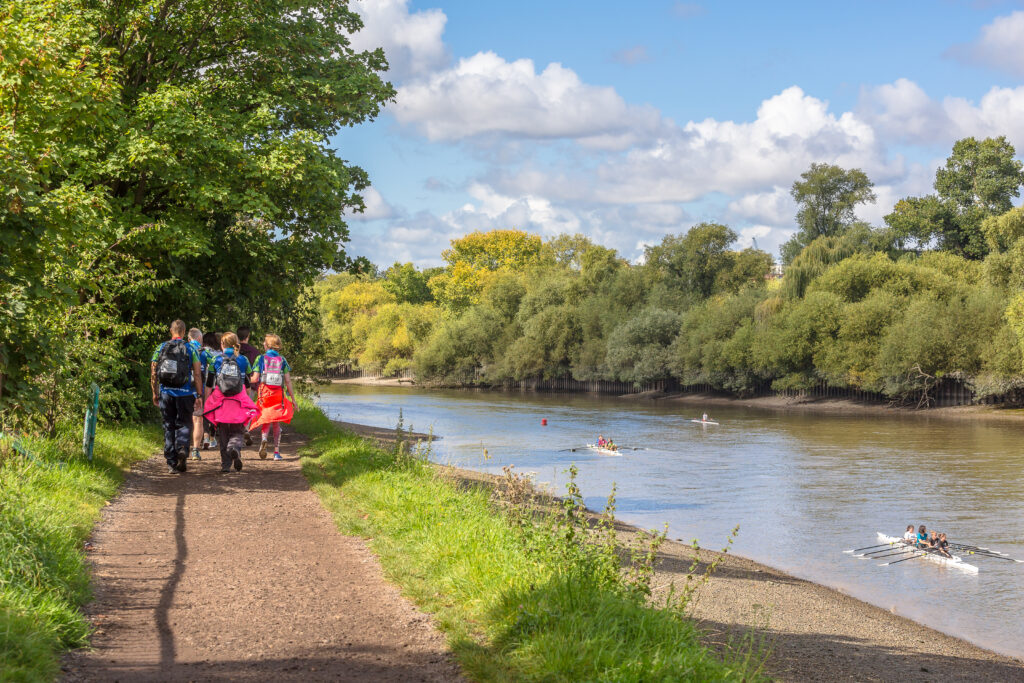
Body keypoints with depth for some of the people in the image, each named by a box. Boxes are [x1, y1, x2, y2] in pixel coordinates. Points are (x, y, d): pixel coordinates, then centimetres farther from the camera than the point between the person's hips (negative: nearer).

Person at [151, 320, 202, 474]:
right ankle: (182, 448, -17)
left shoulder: (161, 348, 5)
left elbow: (153, 373, 5)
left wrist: (155, 393, 14)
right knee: (184, 424, 10)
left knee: (168, 427, 9)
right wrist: (199, 396, 1)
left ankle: (171, 463, 9)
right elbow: (197, 374, -4)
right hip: (185, 394, -2)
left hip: (166, 393, 2)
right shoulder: (190, 349, 0)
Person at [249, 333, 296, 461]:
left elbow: (255, 379, -5)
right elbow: (288, 381, 2)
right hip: (278, 394, 1)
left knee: (266, 420, 8)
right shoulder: (282, 360, 5)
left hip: (264, 392, -1)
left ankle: (264, 440, -23)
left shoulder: (261, 358, 1)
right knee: (276, 423, 9)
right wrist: (293, 398, 6)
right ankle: (277, 452, 4)